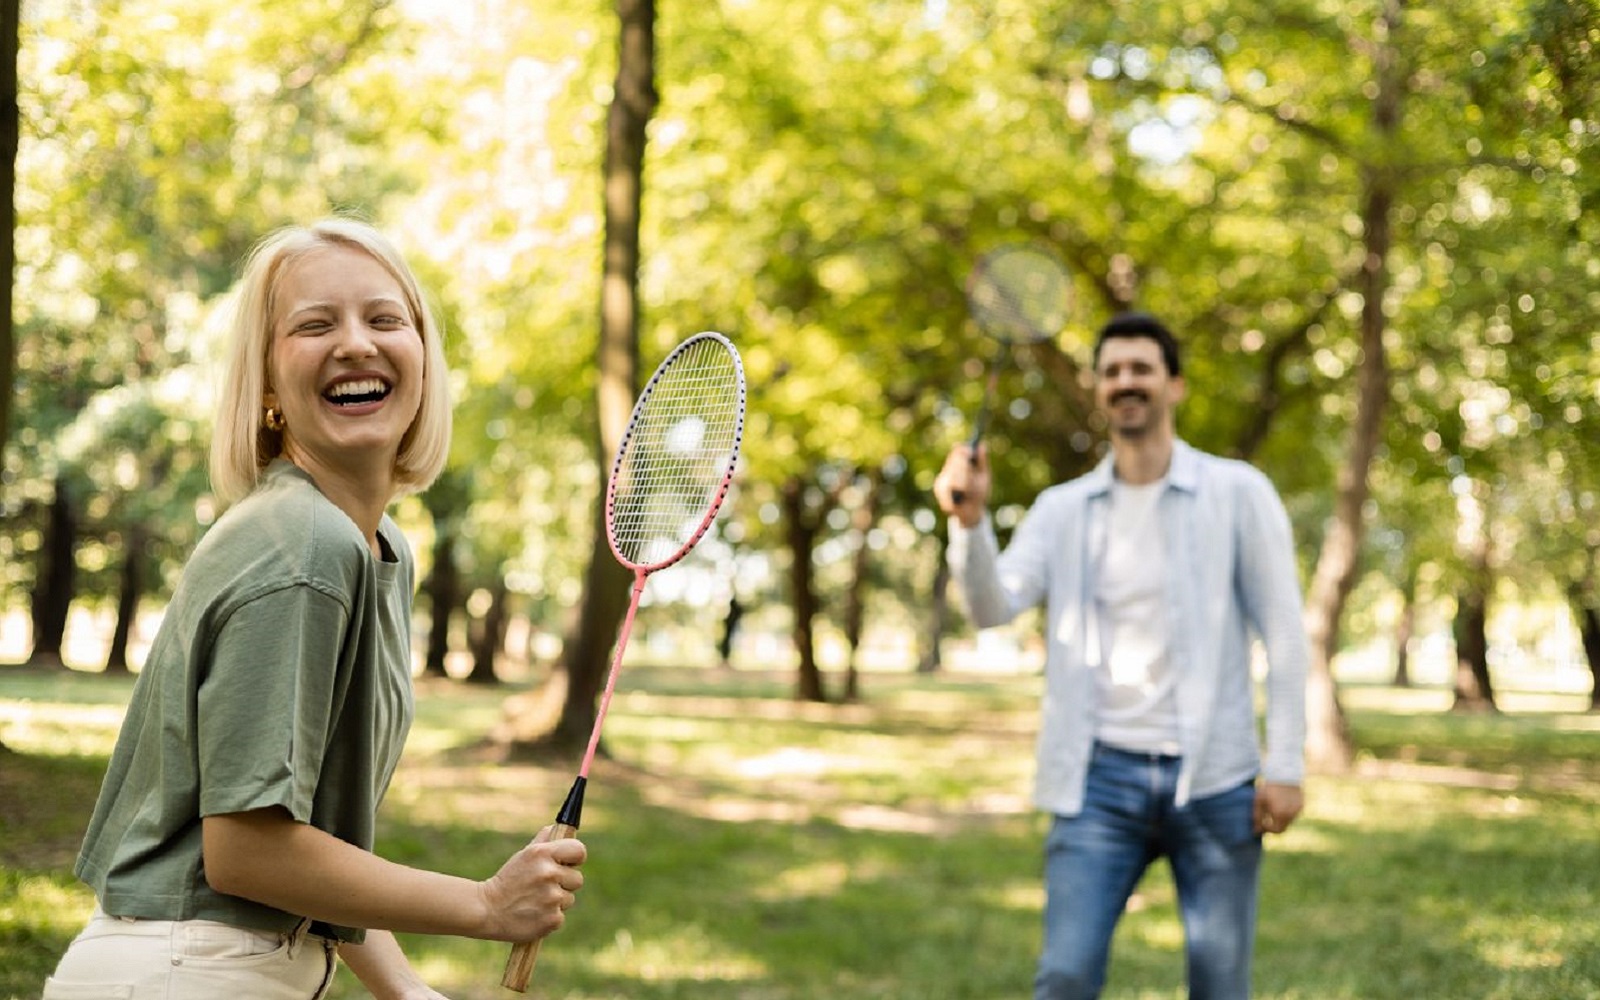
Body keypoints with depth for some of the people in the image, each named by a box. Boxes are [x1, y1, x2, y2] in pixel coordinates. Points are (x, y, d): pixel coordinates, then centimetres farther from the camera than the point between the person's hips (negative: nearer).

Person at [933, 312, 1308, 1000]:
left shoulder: (1238, 493, 3)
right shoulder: (1062, 510, 10)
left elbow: (1283, 633, 0)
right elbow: (993, 607, -4)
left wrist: (1285, 766, -6)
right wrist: (970, 520, -22)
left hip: (1214, 777, -1)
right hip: (1101, 776, 1)